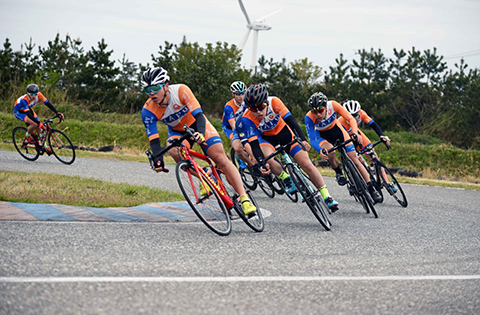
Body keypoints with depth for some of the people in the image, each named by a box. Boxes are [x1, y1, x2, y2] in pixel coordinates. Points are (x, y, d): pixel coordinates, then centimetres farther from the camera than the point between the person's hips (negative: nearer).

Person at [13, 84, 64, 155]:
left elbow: (48, 103, -26)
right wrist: (39, 123, -55)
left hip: (28, 108, 6)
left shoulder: (39, 95, -25)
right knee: (34, 124, -28)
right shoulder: (24, 100, -40)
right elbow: (29, 114, -45)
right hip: (18, 111, -6)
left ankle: (45, 147, 1)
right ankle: (27, 136, 1)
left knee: (38, 128, -7)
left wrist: (58, 113, -36)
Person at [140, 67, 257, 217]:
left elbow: (198, 115, -34)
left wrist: (200, 133, -54)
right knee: (174, 151, -32)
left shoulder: (181, 90, -30)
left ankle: (244, 198, -20)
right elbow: (153, 139, -26)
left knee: (220, 158, -18)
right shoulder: (148, 110, -24)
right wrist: (157, 159, -44)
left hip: (196, 124, -2)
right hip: (177, 131, 2)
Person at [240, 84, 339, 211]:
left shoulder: (274, 102, -30)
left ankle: (327, 197, -1)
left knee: (307, 164, -10)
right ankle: (287, 180, -5)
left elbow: (290, 120, -33)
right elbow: (254, 144, -34)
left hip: (284, 132, 0)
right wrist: (262, 163, -49)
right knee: (267, 159, -33)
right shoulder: (247, 119, -30)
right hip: (266, 138, 0)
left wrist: (303, 140, -47)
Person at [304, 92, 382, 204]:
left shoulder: (333, 105, -32)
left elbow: (351, 119, -27)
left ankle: (371, 189, -2)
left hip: (336, 130, 1)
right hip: (322, 135, -1)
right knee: (330, 152, -33)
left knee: (353, 157, -7)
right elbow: (312, 139, -33)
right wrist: (320, 150, -52)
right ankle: (338, 173, -3)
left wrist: (355, 133, -46)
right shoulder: (309, 118, -33)